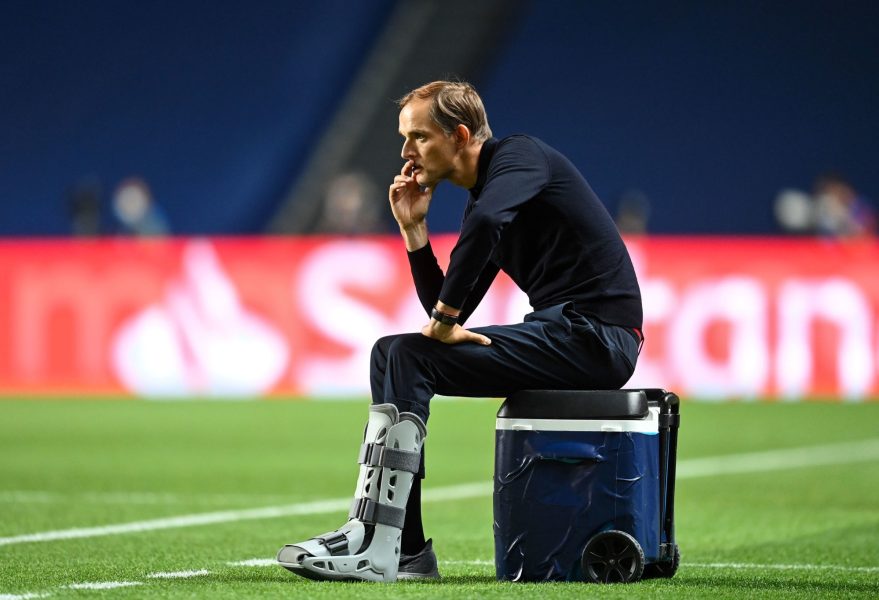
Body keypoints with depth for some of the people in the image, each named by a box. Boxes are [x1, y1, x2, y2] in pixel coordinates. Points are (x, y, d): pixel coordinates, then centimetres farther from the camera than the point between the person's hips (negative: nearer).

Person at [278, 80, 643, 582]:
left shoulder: (519, 155, -6)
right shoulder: (482, 196, 21)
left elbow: (485, 222, -30)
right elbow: (444, 306, 22)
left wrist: (445, 319, -22)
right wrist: (413, 227, 13)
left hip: (594, 332, -10)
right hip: (563, 331, 10)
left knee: (408, 357, -17)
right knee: (391, 354, 7)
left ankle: (375, 546, -20)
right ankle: (406, 549, 1)